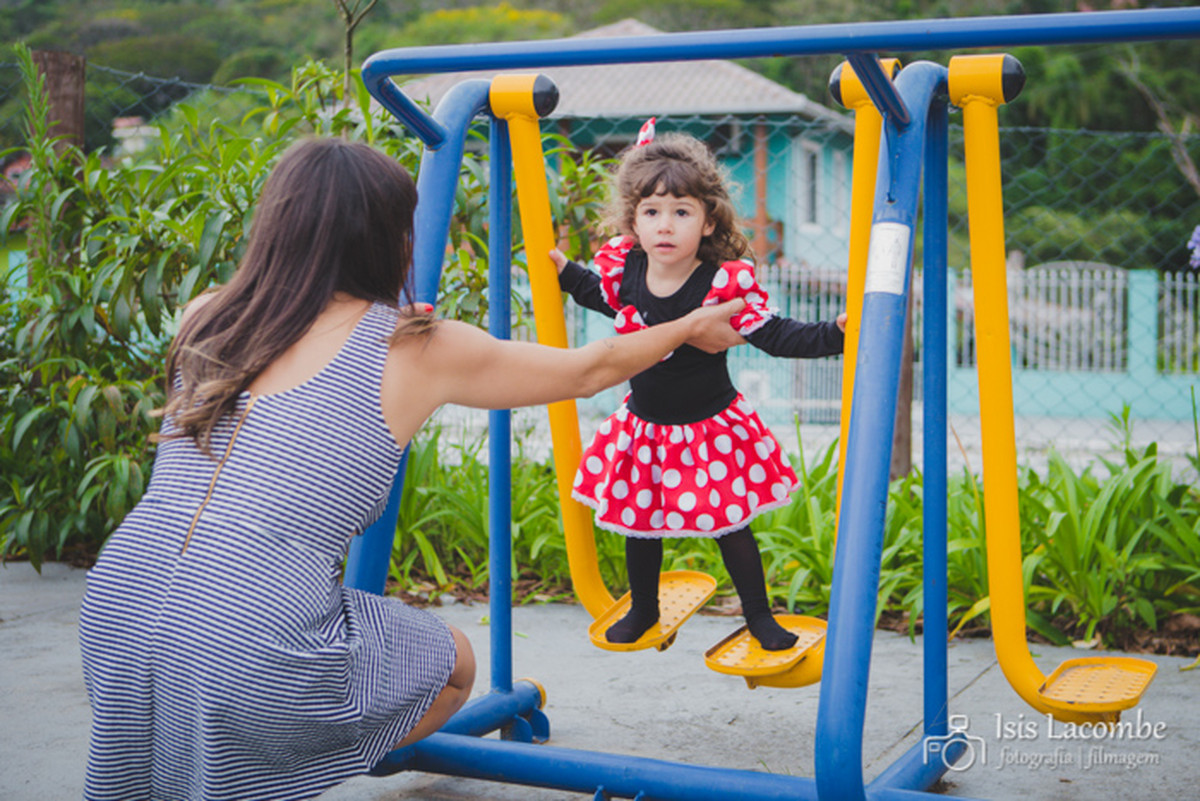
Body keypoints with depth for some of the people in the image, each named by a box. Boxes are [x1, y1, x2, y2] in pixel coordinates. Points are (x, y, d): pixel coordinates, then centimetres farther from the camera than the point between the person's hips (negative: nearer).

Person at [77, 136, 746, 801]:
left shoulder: (204, 321, 12)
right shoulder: (415, 348, 2)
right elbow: (587, 371, 17)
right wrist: (692, 329, 36)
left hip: (109, 617, 6)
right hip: (249, 658, -6)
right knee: (453, 665, 20)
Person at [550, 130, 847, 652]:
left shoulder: (726, 282, -23)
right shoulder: (622, 267, -9)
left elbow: (773, 334, -17)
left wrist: (833, 335, -28)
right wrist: (564, 271, 14)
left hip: (710, 427, -4)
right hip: (643, 425, 4)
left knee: (729, 524, 4)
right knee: (638, 519, 16)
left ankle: (759, 616, 25)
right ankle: (643, 609, 41)